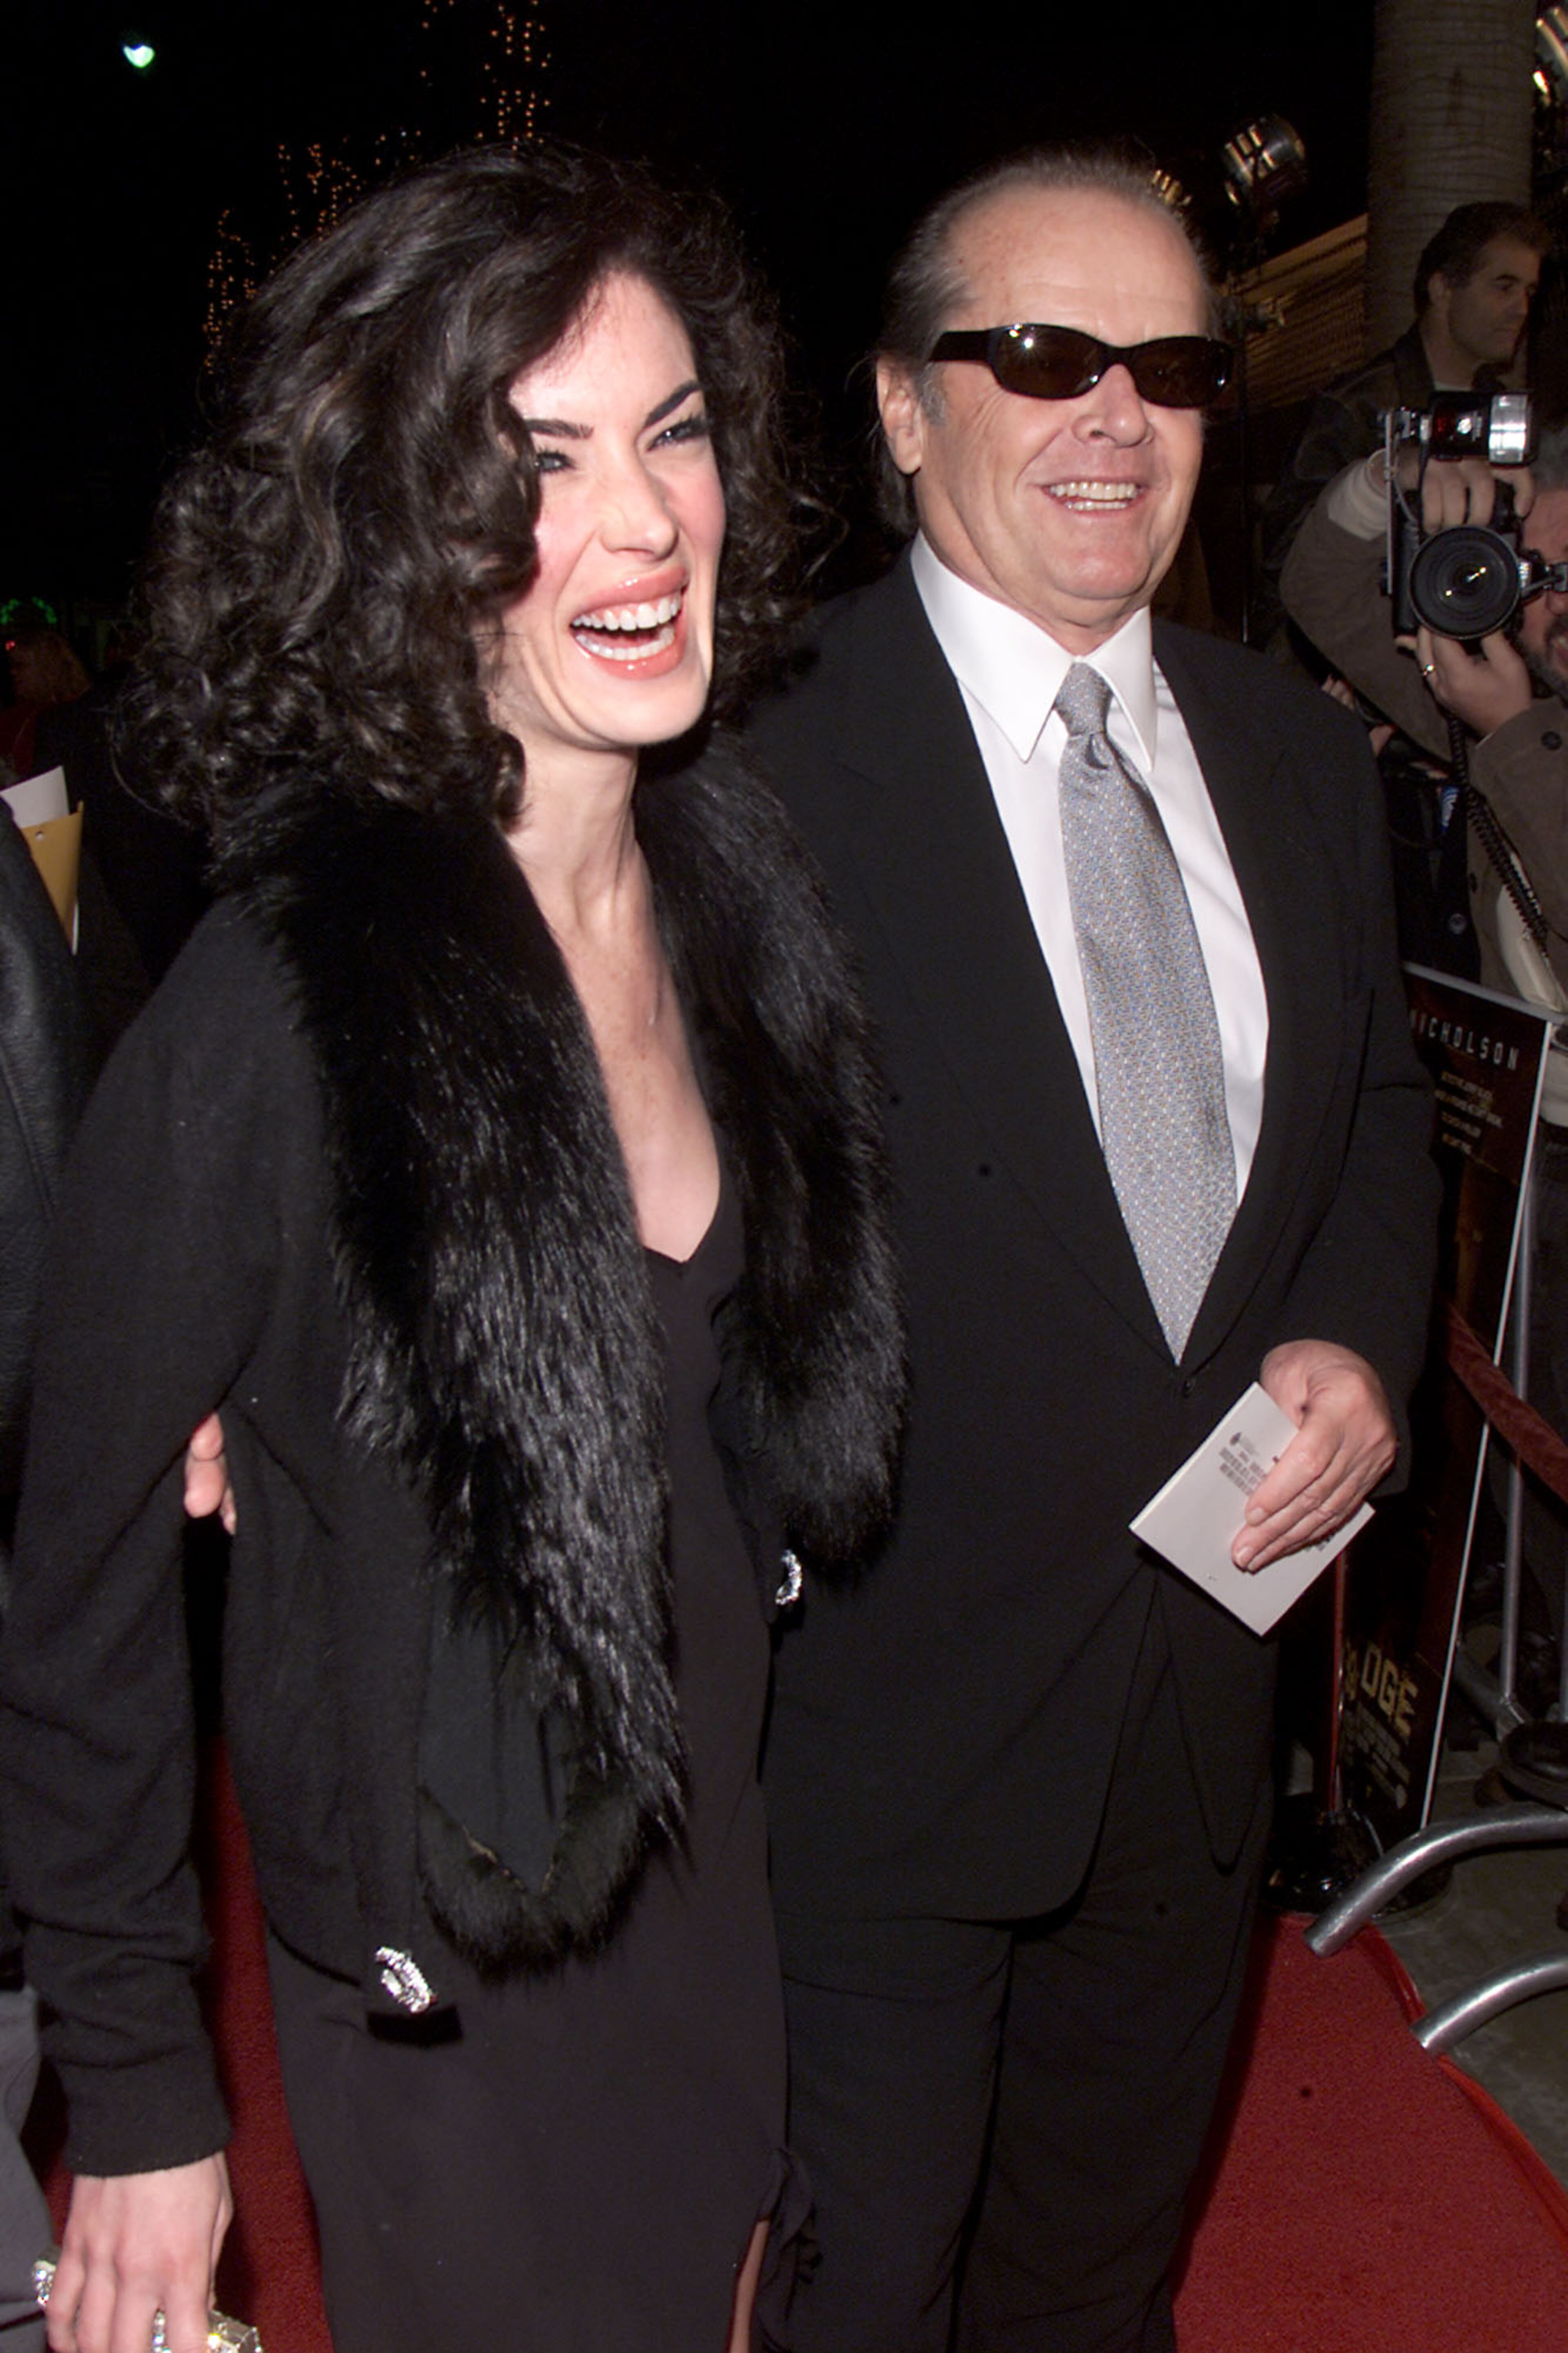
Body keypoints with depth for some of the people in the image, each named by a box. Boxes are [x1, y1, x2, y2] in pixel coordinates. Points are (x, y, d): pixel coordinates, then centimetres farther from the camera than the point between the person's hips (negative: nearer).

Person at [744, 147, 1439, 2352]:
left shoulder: (1300, 760, 6)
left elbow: (1381, 1097, 16)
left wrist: (1357, 1341, -3)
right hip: (874, 1725, -6)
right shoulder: (757, 773, -16)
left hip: (1204, 1693, 6)